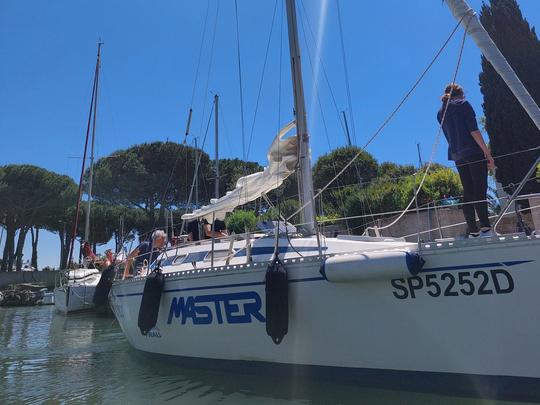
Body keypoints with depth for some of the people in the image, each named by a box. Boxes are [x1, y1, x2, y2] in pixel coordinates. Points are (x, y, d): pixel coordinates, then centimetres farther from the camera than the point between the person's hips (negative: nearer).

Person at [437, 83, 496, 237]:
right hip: (474, 152, -6)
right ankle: (485, 228, -16)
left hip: (456, 155, 6)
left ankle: (472, 231, 4)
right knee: (480, 190, -8)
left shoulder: (441, 113, 16)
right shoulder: (463, 104, 0)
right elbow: (474, 130, -10)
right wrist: (487, 153, -11)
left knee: (467, 192, 6)